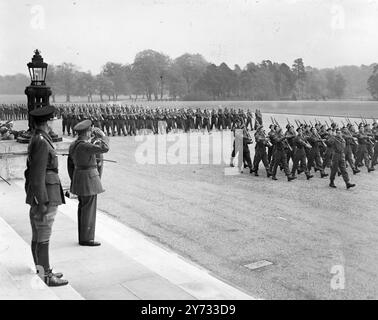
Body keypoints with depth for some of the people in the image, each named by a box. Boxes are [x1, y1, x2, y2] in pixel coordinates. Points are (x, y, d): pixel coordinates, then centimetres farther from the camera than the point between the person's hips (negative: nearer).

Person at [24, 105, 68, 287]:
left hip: (36, 195, 10)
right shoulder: (42, 142, -17)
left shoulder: (36, 140, 14)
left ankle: (41, 271, 25)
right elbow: (38, 174, -21)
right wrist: (43, 202, -20)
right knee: (43, 239, -3)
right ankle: (45, 278, 4)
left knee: (37, 236, 15)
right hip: (44, 196, -10)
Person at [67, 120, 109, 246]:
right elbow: (104, 148, -27)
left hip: (79, 179, 9)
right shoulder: (84, 146, -20)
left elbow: (70, 165, 14)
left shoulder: (73, 145, 8)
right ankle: (86, 239, 3)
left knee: (83, 208, 14)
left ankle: (83, 237, 19)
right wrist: (102, 135, -12)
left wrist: (74, 181, 21)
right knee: (89, 210, -3)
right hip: (89, 179, -9)